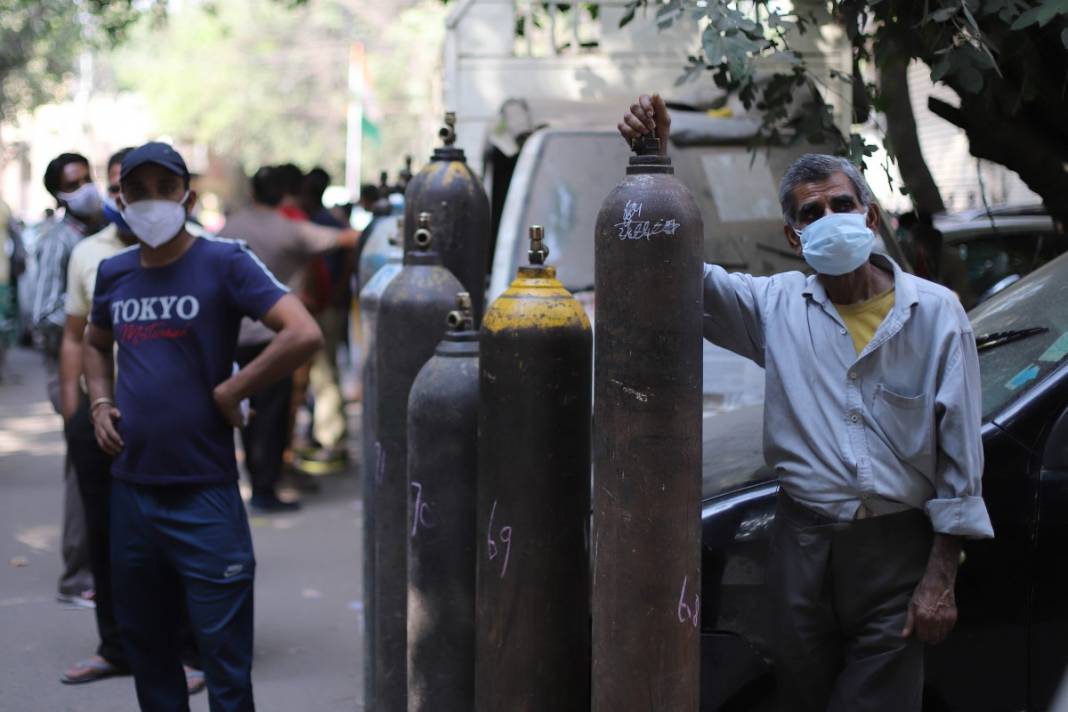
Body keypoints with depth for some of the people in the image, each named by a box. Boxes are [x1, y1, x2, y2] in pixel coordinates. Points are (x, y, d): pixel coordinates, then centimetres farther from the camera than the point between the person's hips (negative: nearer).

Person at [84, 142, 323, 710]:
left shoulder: (224, 262, -9)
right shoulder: (113, 273, 8)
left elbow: (305, 334, -20)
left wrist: (228, 392, -15)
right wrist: (100, 404, 10)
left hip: (202, 497, -6)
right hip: (130, 492, 6)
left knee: (225, 661, 0)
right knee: (143, 642, 18)